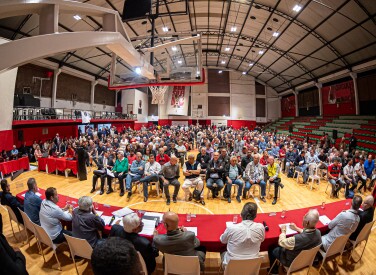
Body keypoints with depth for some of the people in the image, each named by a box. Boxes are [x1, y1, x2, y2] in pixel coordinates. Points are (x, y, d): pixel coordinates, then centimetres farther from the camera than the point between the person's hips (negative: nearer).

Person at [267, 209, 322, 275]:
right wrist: (297, 229, 8)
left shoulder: (298, 239, -44)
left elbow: (281, 242, -24)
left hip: (292, 262, -6)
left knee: (271, 248, 15)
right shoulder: (318, 232, -23)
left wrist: (283, 230, -9)